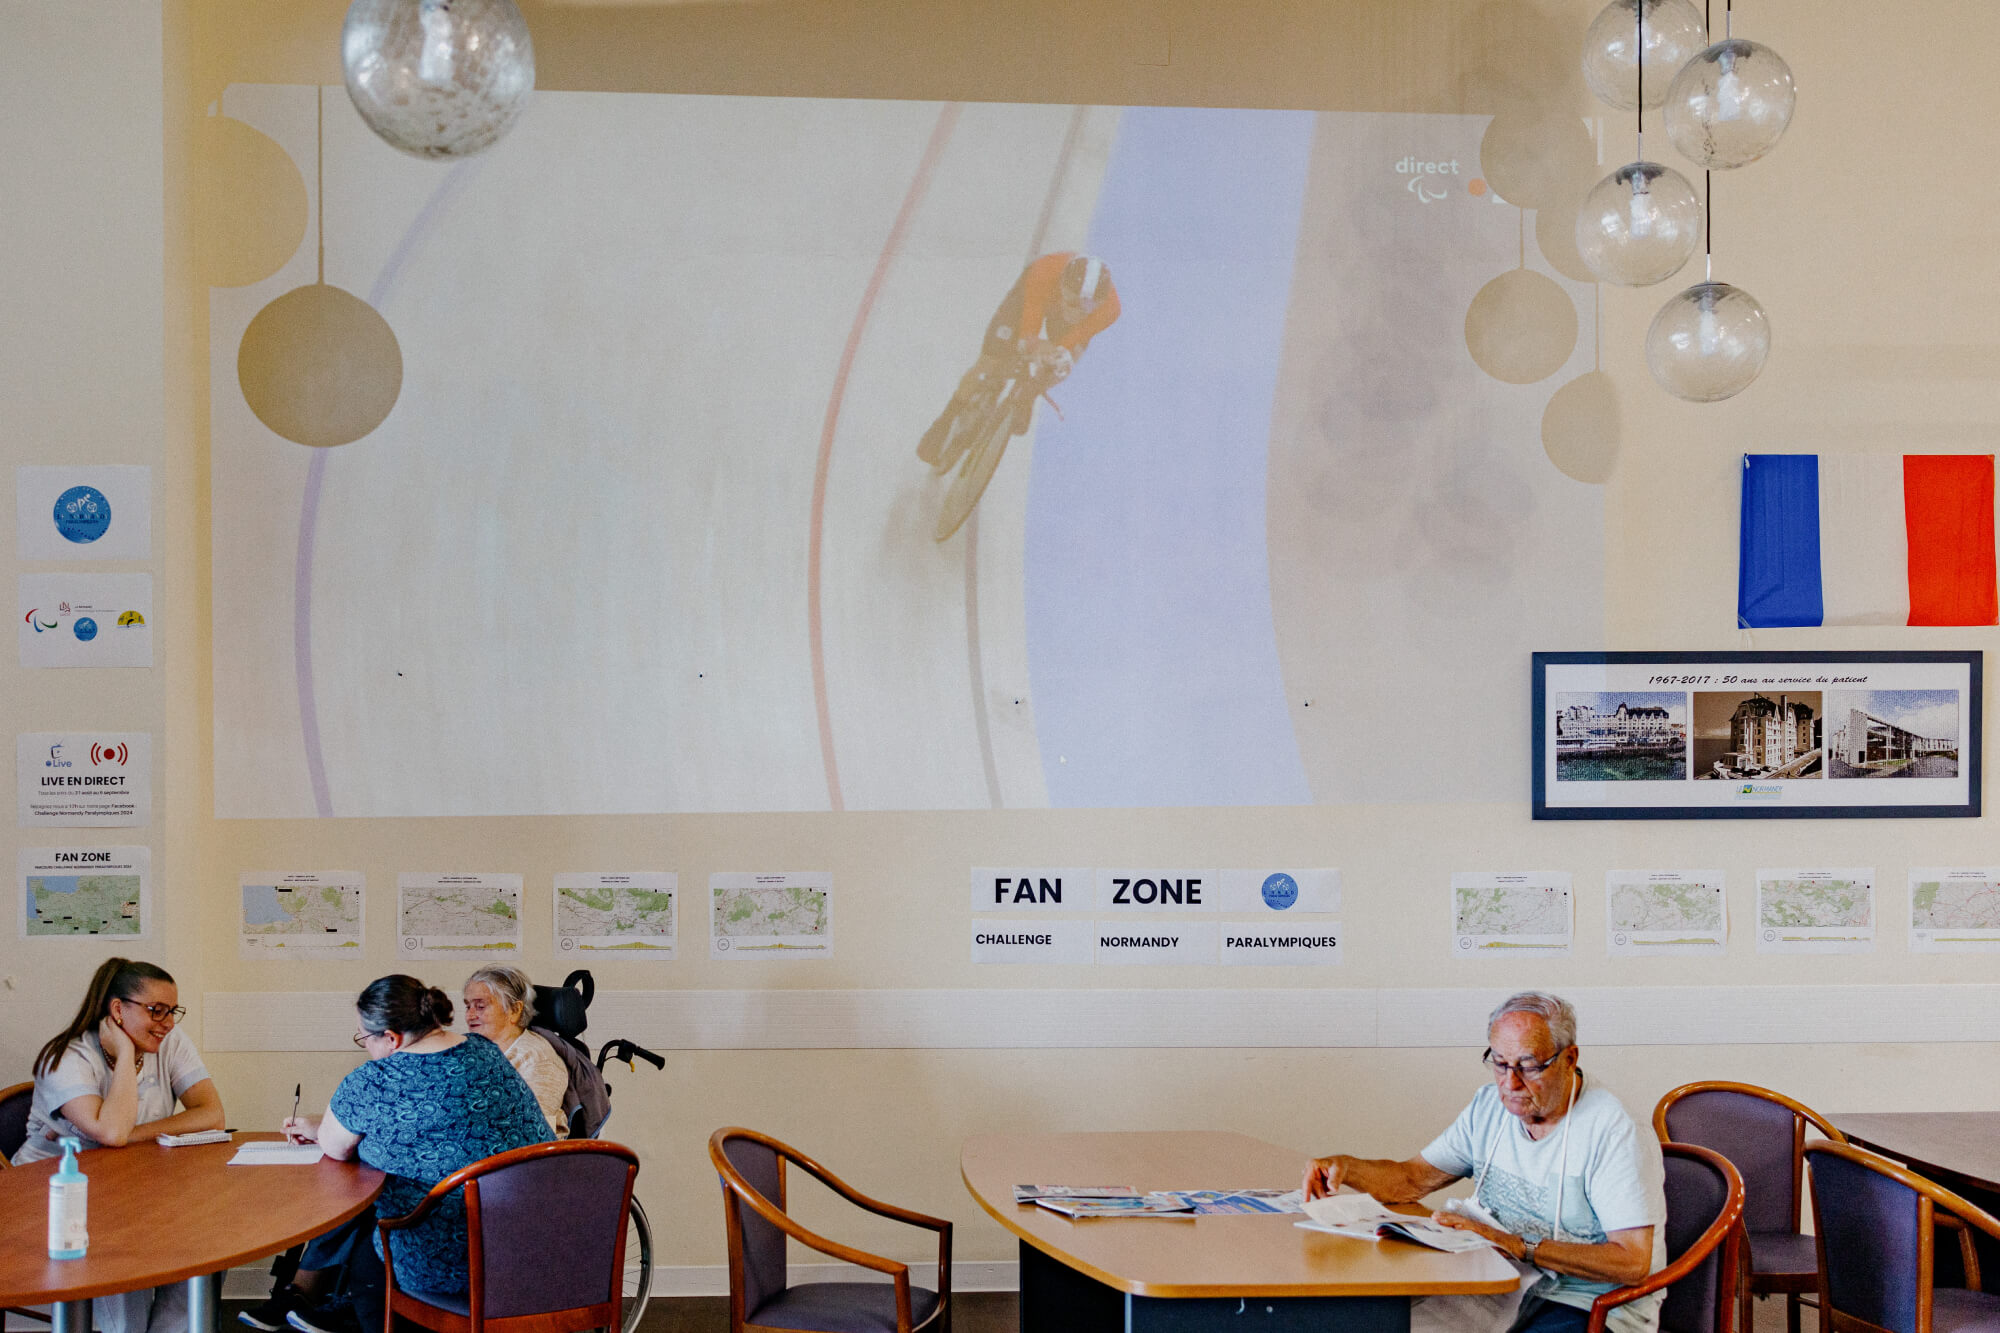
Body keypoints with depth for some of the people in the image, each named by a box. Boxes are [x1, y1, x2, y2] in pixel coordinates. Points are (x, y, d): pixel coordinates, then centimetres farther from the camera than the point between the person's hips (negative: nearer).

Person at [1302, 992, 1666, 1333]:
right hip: (1500, 1286, 6)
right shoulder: (1491, 1106, 7)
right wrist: (1344, 1167, -9)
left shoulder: (1615, 1134, -15)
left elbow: (1632, 1263, -22)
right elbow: (1411, 1179, 12)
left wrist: (1516, 1245, -26)